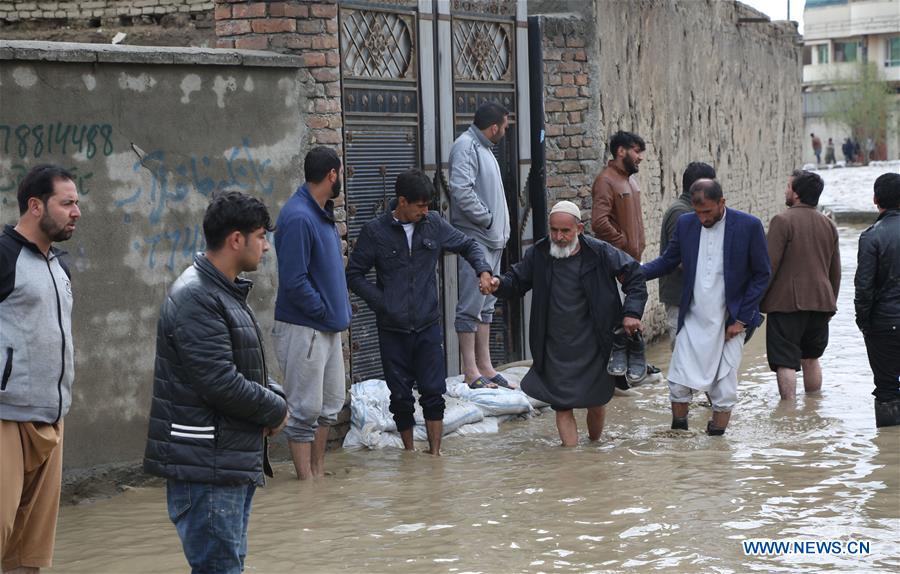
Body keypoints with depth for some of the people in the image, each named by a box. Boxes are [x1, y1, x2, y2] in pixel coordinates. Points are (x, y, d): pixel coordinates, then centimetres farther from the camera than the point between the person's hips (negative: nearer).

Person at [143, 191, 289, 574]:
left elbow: (249, 369, 23)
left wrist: (274, 397, 2)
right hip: (206, 467, -11)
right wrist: (276, 410, -9)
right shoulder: (195, 299, -18)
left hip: (236, 460, 11)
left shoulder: (227, 293, 16)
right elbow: (220, 382, -24)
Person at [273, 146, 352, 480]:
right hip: (303, 329, -10)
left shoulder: (323, 213, 11)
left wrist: (339, 307, 9)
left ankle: (318, 471, 26)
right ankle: (307, 479, 5)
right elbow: (294, 281, -23)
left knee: (331, 402, 16)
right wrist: (324, 311, -13)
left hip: (328, 327, 10)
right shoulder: (298, 218, -20)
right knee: (305, 409, -2)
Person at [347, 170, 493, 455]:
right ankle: (409, 453, 19)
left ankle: (435, 452, 4)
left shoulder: (433, 224, 2)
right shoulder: (375, 231, -5)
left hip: (428, 327, 1)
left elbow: (468, 245, 15)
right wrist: (382, 302, -9)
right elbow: (354, 274, 0)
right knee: (401, 397, 6)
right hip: (392, 331, -1)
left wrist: (483, 270, -3)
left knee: (433, 394, -3)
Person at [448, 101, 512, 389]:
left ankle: (485, 366, 18)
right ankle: (471, 372, -5)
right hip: (474, 238, -10)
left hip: (492, 241, 10)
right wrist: (487, 218, -16)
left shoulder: (483, 148, 19)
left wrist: (500, 229, 11)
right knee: (472, 305, -7)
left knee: (486, 304, 13)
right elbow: (461, 191, -24)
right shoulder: (465, 146, -12)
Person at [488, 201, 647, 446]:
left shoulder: (600, 253, -8)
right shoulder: (538, 255, -3)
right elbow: (517, 281, 10)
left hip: (593, 347, -1)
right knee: (562, 405, -5)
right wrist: (500, 284, -13)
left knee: (596, 403, 12)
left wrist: (632, 312, -10)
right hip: (556, 350, 1)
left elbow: (634, 275, 1)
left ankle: (594, 445, 37)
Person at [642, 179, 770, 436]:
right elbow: (667, 261, 11)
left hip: (729, 323, -3)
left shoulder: (748, 226, -9)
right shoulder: (686, 223, 1)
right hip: (693, 321, 3)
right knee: (678, 383, -1)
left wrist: (741, 319, -7)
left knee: (724, 388, 1)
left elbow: (762, 275, -3)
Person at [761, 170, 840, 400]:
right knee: (811, 359, 18)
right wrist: (831, 302, 27)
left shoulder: (783, 221, -10)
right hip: (821, 302, 6)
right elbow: (835, 270, 17)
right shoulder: (828, 224, 11)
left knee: (786, 362, -5)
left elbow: (769, 265, -13)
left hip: (787, 302, -6)